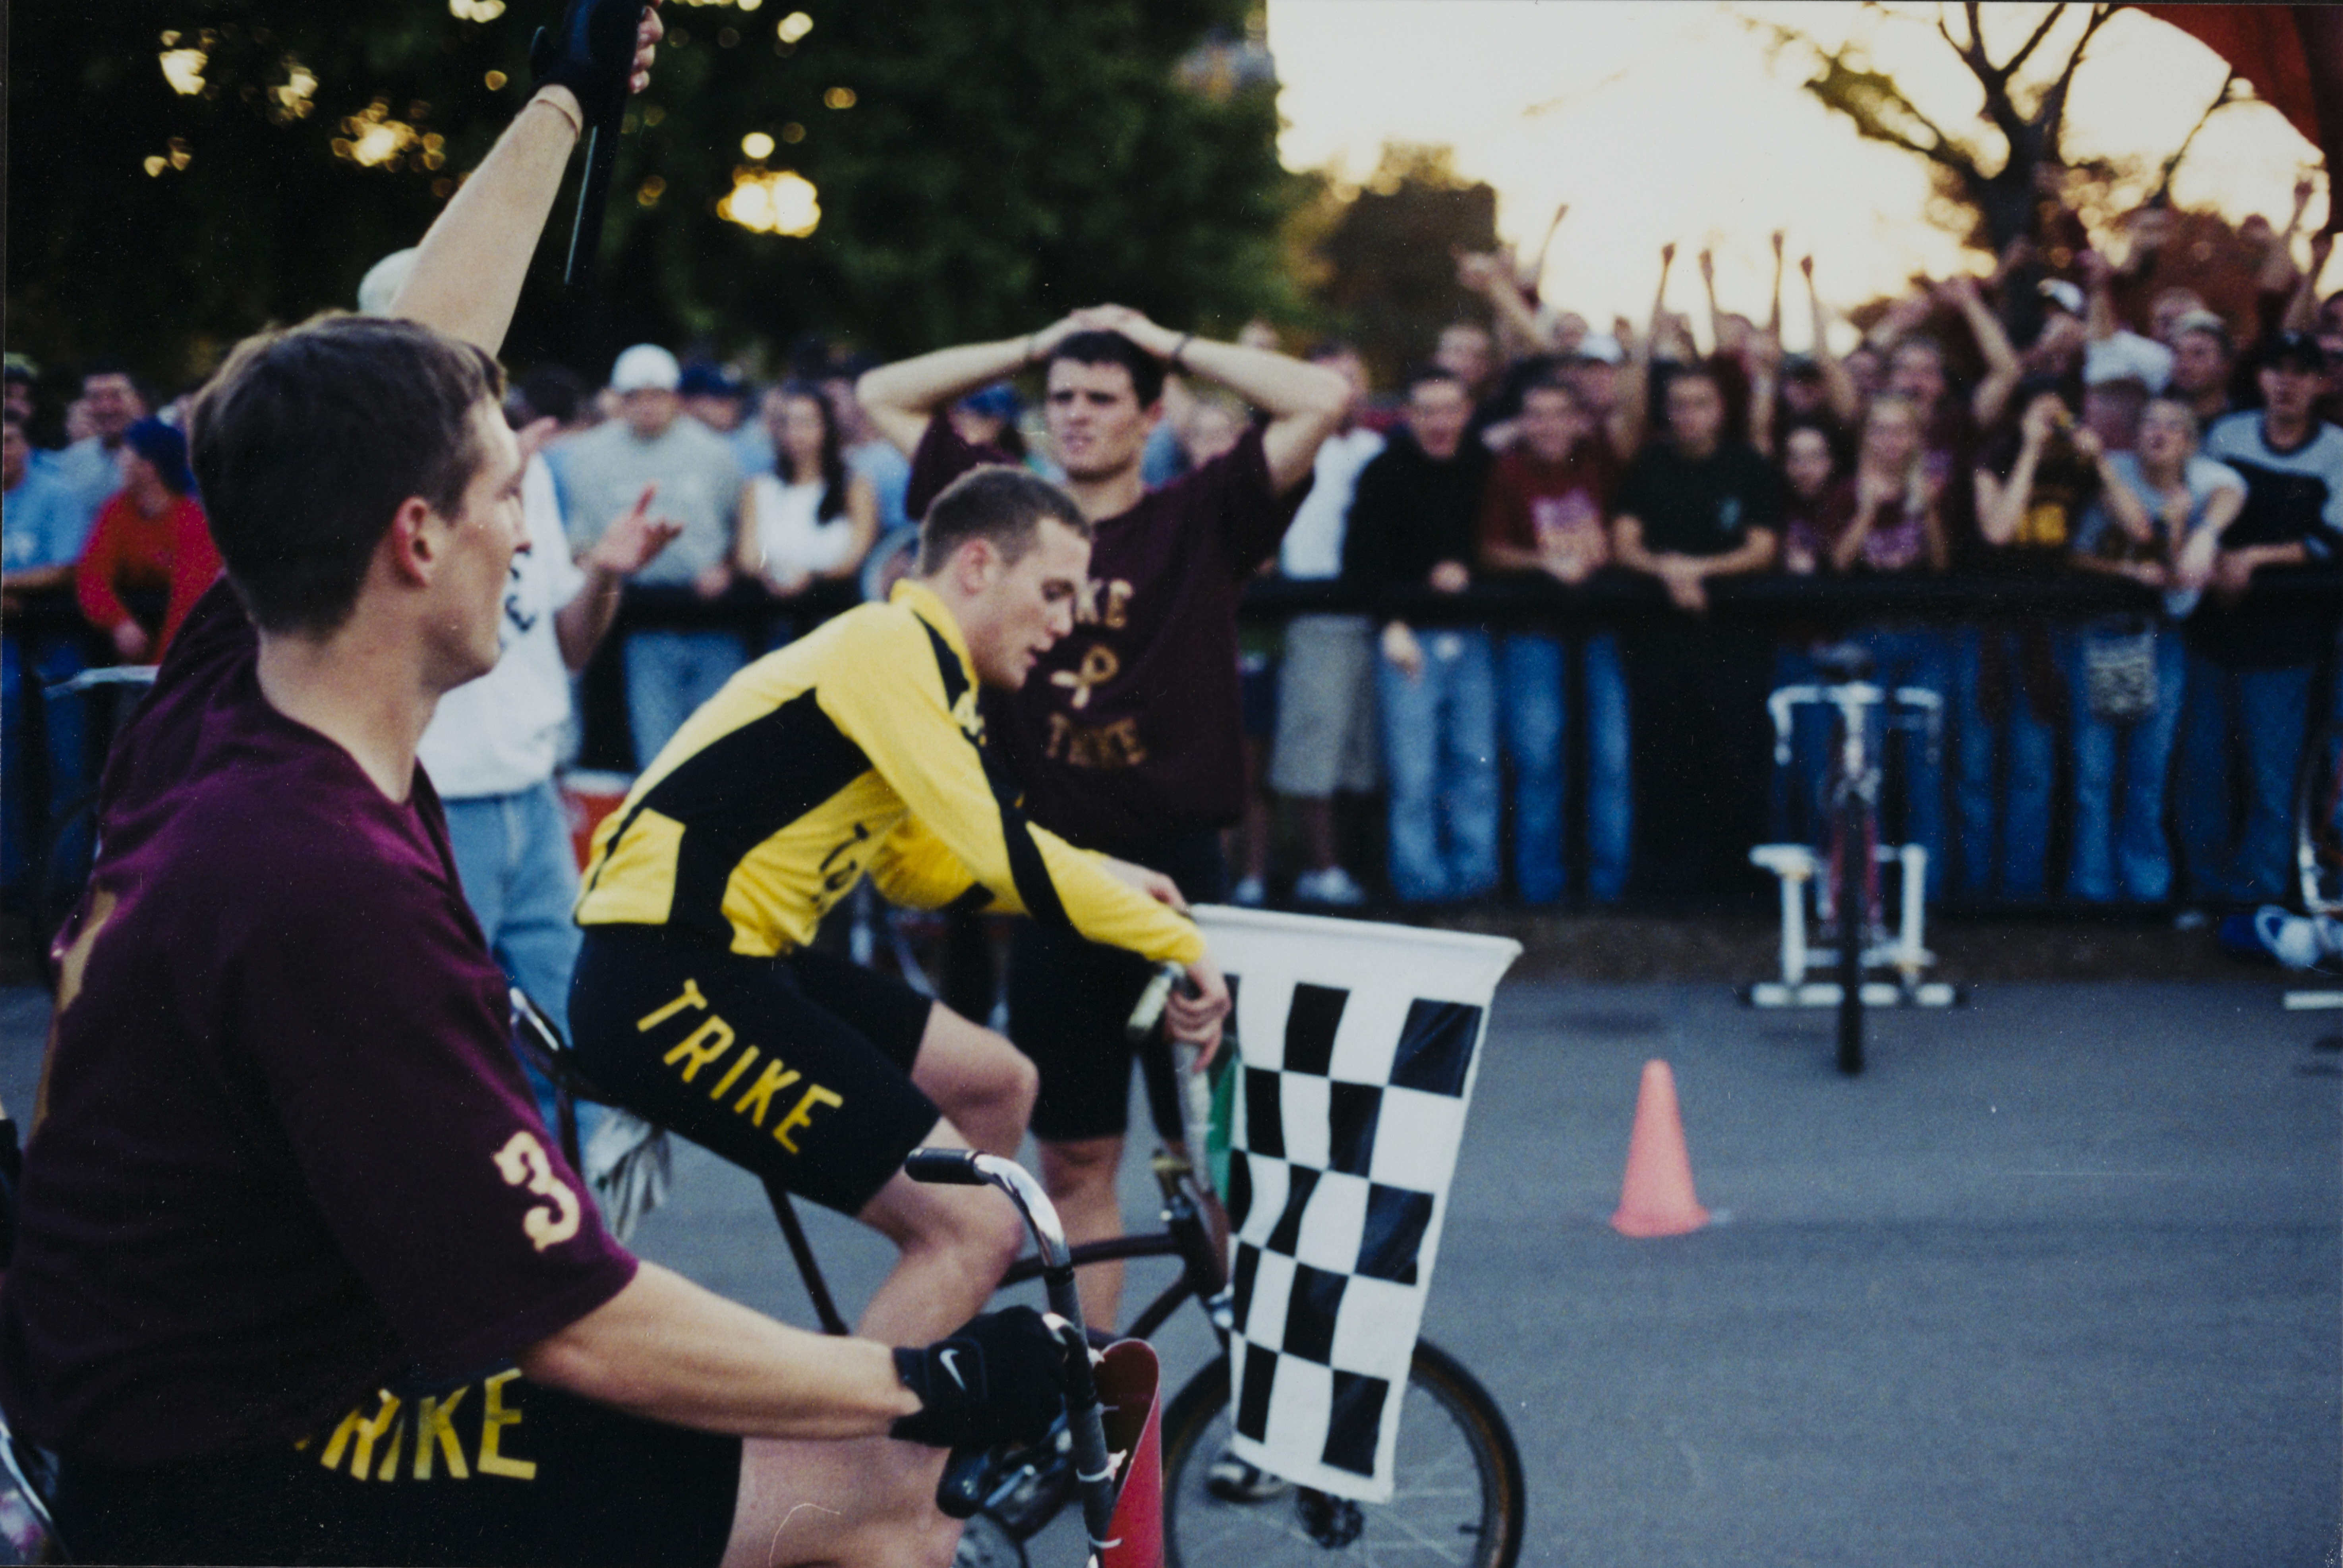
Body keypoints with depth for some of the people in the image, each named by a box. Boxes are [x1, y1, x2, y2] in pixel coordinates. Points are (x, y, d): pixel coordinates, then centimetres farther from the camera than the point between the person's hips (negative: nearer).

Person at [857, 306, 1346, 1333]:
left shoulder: (1199, 519, 0)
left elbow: (1324, 398, -8)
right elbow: (883, 396, 16)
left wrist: (1170, 344, 0)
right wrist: (1033, 346, 11)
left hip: (1171, 871, -3)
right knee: (1072, 1160, 9)